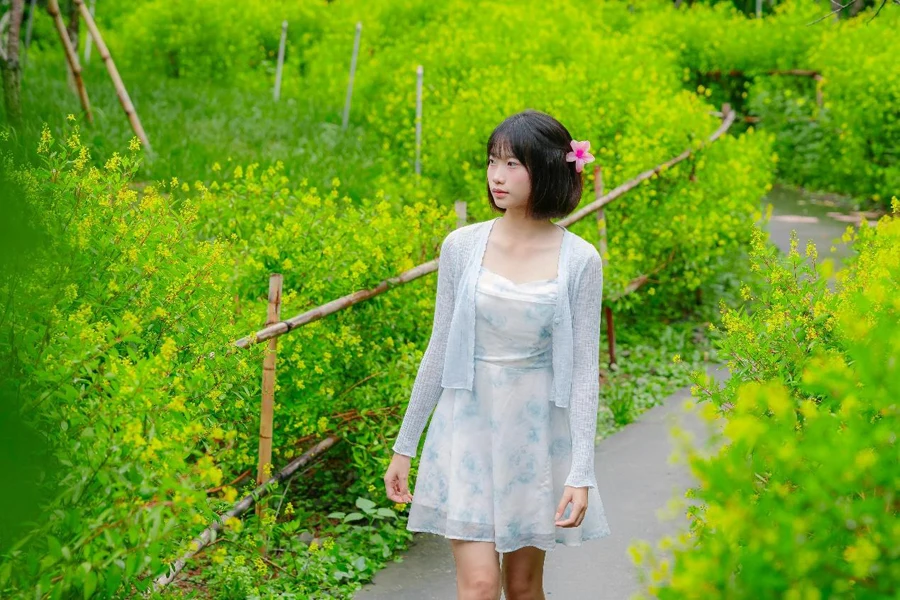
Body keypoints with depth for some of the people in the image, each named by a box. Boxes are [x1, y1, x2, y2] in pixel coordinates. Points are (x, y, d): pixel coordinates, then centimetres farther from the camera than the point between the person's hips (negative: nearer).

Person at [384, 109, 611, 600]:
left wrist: (582, 473, -10)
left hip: (537, 430, 0)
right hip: (468, 425, 0)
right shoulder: (461, 246, -2)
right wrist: (404, 446, 7)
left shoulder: (579, 260, -6)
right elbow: (439, 349, 5)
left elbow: (584, 369, -4)